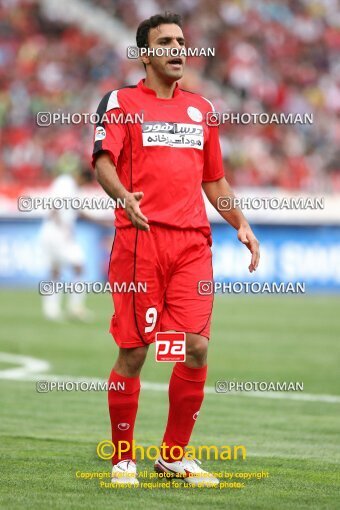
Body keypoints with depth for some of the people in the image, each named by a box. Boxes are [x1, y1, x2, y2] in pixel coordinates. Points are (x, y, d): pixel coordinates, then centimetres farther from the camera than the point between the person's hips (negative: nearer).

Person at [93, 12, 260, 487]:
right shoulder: (121, 102, 3)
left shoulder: (202, 109, 19)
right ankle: (123, 460, 9)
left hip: (192, 242, 4)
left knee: (196, 347, -3)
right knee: (133, 351, -3)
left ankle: (175, 455, 12)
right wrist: (122, 196, -30)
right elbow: (103, 161, -10)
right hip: (139, 238, -4)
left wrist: (241, 224, 11)